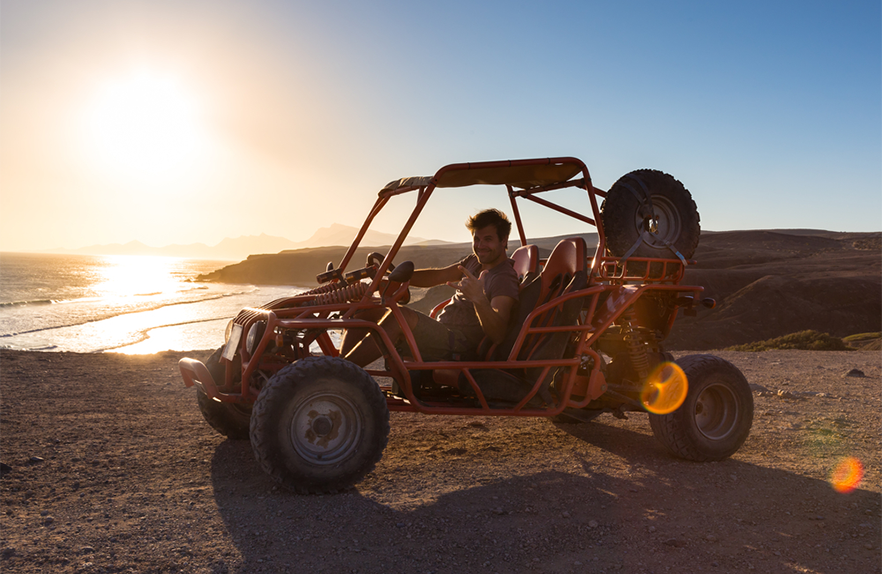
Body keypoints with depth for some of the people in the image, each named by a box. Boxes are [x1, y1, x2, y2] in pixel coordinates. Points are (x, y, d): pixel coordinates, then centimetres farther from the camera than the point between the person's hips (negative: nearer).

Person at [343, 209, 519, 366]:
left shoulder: (504, 278, -13)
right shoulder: (475, 261, 17)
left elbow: (498, 335, -27)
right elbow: (436, 277, 18)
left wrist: (479, 299, -44)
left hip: (459, 347, -10)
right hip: (439, 333, 10)